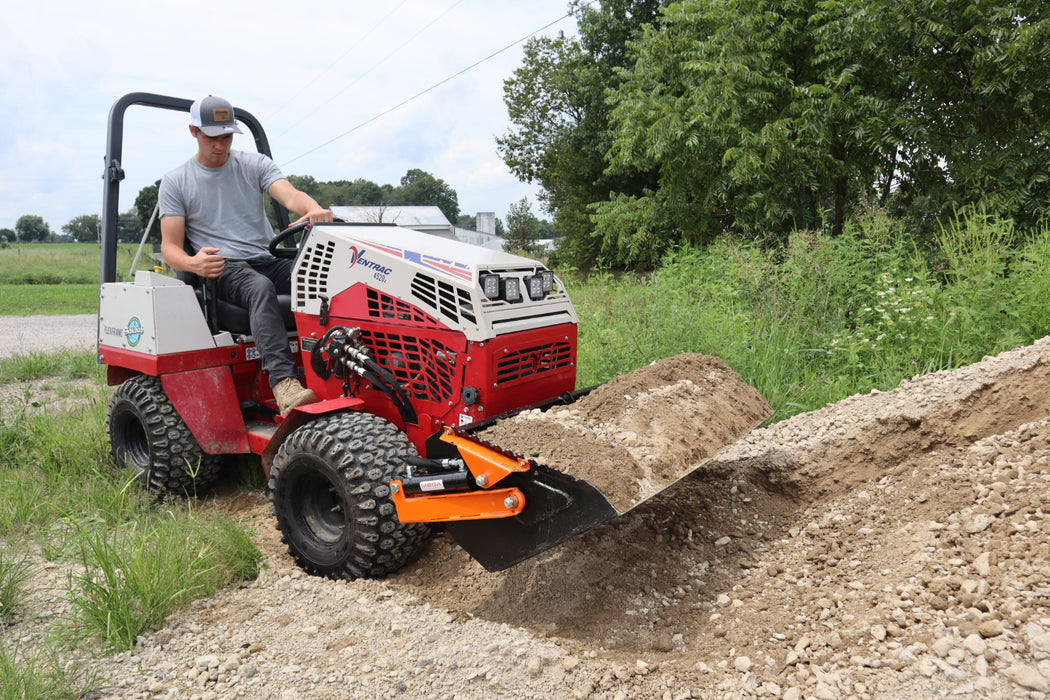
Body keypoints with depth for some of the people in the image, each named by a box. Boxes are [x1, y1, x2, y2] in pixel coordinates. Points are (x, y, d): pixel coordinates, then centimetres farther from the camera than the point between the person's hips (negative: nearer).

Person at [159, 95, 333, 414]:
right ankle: (283, 382, -52)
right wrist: (193, 263, -21)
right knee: (260, 287, -39)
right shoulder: (175, 182, 11)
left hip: (269, 260, 3)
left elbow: (290, 195, -5)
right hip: (221, 268, -2)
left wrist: (314, 210, -32)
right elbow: (170, 247, 5)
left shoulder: (254, 164, 14)